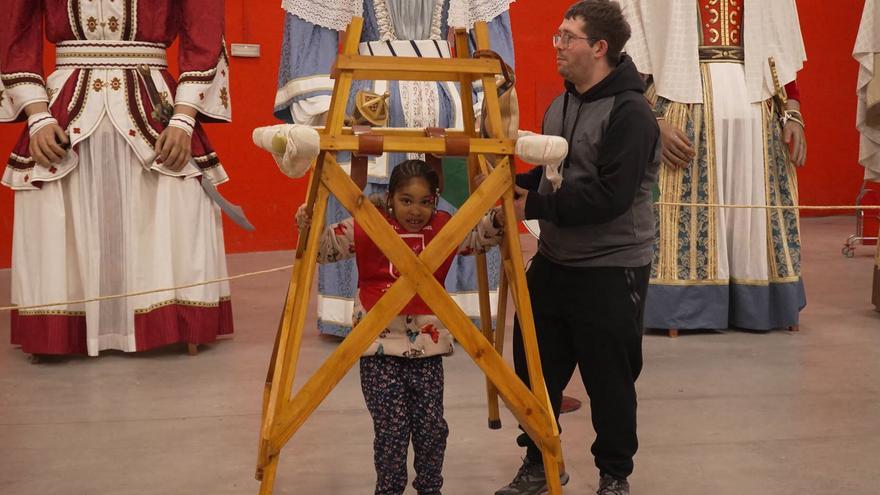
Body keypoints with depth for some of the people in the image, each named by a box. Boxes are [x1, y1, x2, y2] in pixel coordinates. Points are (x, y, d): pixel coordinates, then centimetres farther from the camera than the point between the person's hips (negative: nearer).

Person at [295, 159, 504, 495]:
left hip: (427, 346, 3)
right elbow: (324, 247, -1)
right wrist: (308, 227, -20)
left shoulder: (445, 228, 4)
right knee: (391, 429, -1)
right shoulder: (367, 228, -5)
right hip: (381, 347, -3)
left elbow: (482, 237, 17)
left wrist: (499, 218, -2)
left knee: (432, 426, 8)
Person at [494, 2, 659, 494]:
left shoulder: (630, 113, -17)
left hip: (611, 269, -8)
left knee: (610, 380, 5)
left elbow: (610, 195, -26)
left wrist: (534, 206, -23)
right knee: (535, 367, 13)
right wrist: (517, 186, 2)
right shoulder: (561, 104, 10)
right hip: (553, 261, 8)